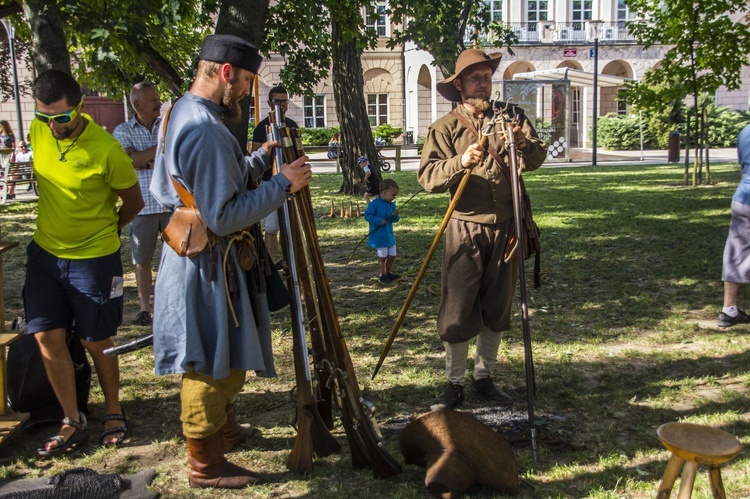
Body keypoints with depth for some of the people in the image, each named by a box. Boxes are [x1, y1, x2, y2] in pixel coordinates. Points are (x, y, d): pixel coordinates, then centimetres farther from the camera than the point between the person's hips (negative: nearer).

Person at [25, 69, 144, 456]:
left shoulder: (106, 150, -21)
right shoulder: (39, 131, -5)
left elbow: (133, 203, -6)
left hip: (94, 258, -5)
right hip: (45, 252, 5)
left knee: (95, 341, 5)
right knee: (47, 336, 3)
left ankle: (114, 412, 27)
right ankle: (72, 422, 16)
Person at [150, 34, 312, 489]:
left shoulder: (181, 113, 10)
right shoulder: (205, 130, -24)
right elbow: (224, 216, -27)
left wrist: (262, 158, 11)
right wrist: (282, 184, -21)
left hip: (198, 255, 11)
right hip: (207, 263, -11)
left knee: (225, 356, 24)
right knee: (212, 362, 3)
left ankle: (225, 429, 43)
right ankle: (207, 464, 20)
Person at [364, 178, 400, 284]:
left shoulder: (392, 205, 6)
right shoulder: (375, 204, -15)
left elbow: (394, 220, 11)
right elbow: (367, 215, -17)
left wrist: (395, 216, -12)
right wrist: (379, 221, -25)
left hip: (389, 235, 7)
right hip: (378, 237, -7)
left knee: (392, 256, 13)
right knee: (382, 257, -1)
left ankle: (389, 272, 31)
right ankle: (381, 275, 14)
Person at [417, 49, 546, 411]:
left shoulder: (510, 116, 9)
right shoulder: (445, 127, 1)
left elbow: (538, 158, -1)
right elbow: (427, 176, -11)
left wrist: (523, 145, -23)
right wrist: (460, 162, -27)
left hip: (505, 227, 3)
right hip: (464, 228, -3)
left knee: (497, 308, 10)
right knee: (457, 309, -2)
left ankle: (484, 378, 25)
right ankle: (454, 383, 13)